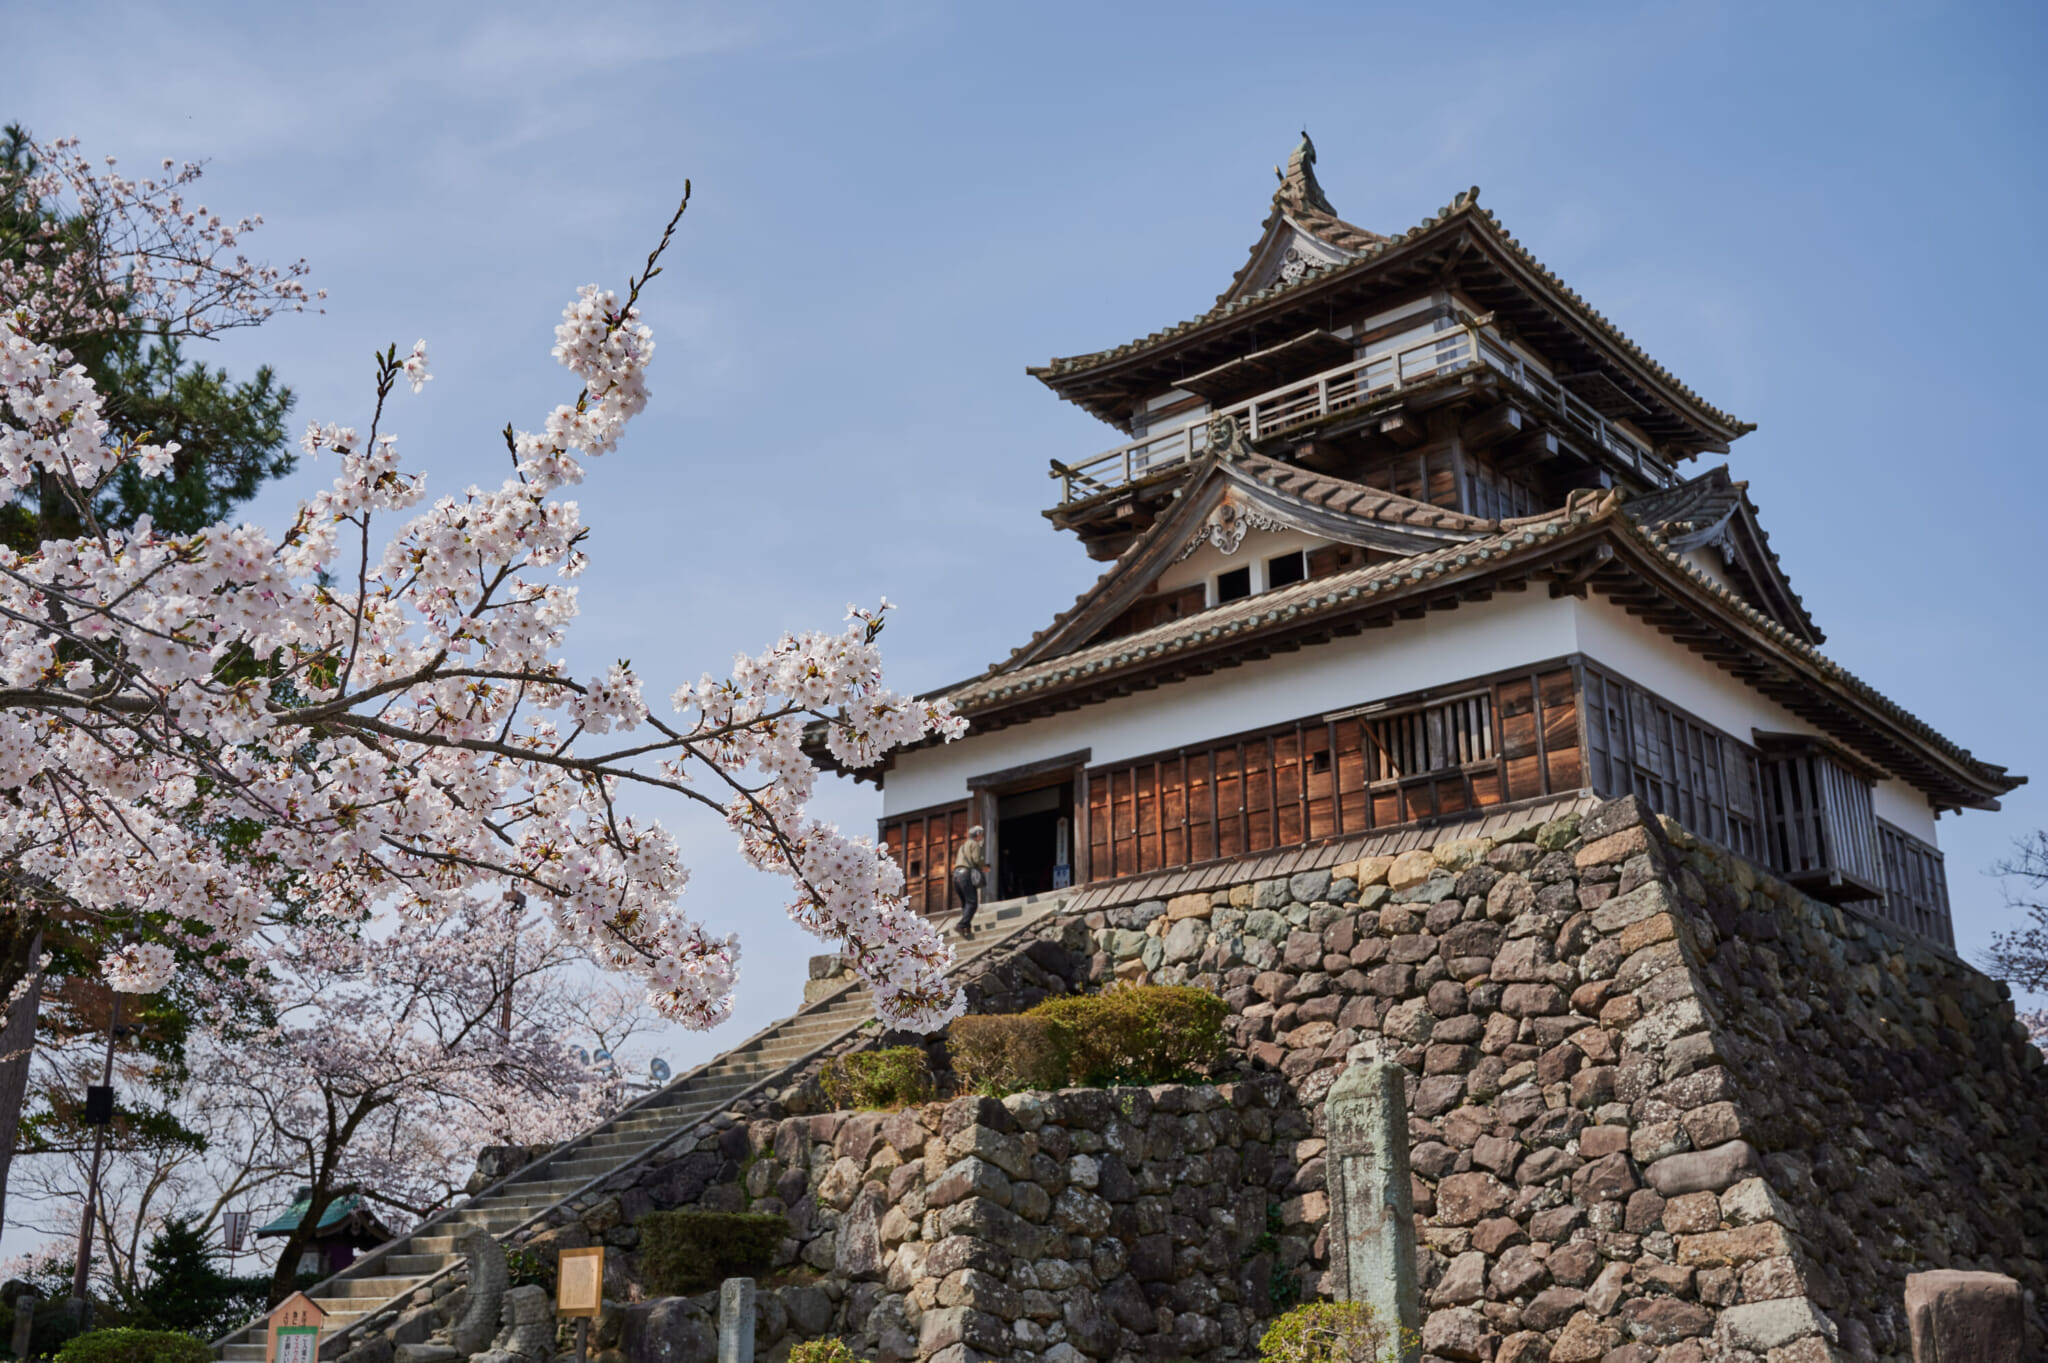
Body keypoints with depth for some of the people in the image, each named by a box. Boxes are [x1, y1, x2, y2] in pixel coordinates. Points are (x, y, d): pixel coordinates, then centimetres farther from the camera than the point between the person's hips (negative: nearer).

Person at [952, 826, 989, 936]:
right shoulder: (975, 844, 4)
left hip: (956, 874, 8)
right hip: (966, 874, -8)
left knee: (965, 903, 9)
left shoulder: (963, 846, 30)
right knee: (972, 902, -12)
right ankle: (963, 925, -28)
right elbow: (976, 859, -11)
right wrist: (984, 867, 9)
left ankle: (967, 928, -3)